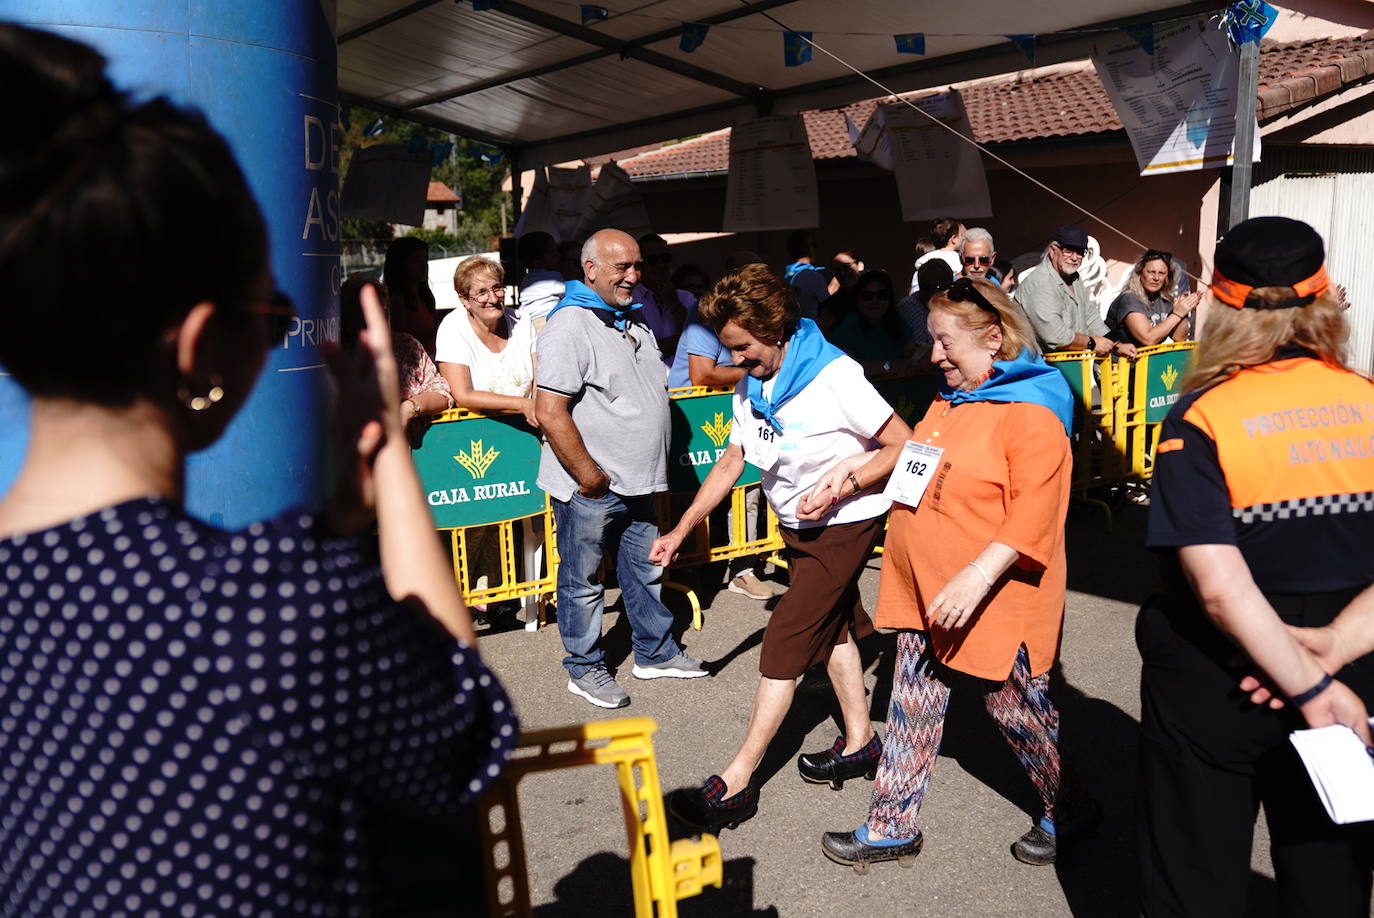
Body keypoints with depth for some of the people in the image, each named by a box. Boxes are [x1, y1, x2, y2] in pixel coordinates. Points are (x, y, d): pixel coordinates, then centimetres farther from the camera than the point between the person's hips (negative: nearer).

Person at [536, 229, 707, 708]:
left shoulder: (635, 319, 12)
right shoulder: (569, 326, -16)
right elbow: (550, 412, -23)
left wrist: (651, 468, 18)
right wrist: (589, 476, -19)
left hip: (635, 483, 8)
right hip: (589, 489, -8)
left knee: (646, 570, 19)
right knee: (583, 581, 7)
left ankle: (656, 652, 36)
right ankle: (585, 669, 23)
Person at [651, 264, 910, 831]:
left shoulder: (834, 375, -23)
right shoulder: (751, 388, 1)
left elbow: (903, 445, -18)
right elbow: (732, 461, 7)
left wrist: (841, 482, -29)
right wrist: (680, 531, 4)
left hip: (845, 523, -8)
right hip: (797, 525, 8)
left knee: (785, 641, -9)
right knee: (832, 626, 17)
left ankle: (736, 782, -4)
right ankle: (860, 741, 35)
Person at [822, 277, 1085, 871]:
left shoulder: (1031, 414, -18)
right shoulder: (950, 400, 11)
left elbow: (1033, 515, -26)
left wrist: (979, 575, -32)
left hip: (992, 599, -8)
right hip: (927, 594, 8)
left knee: (1018, 710, 10)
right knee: (913, 708, 13)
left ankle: (1066, 813, 35)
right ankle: (892, 827, 24)